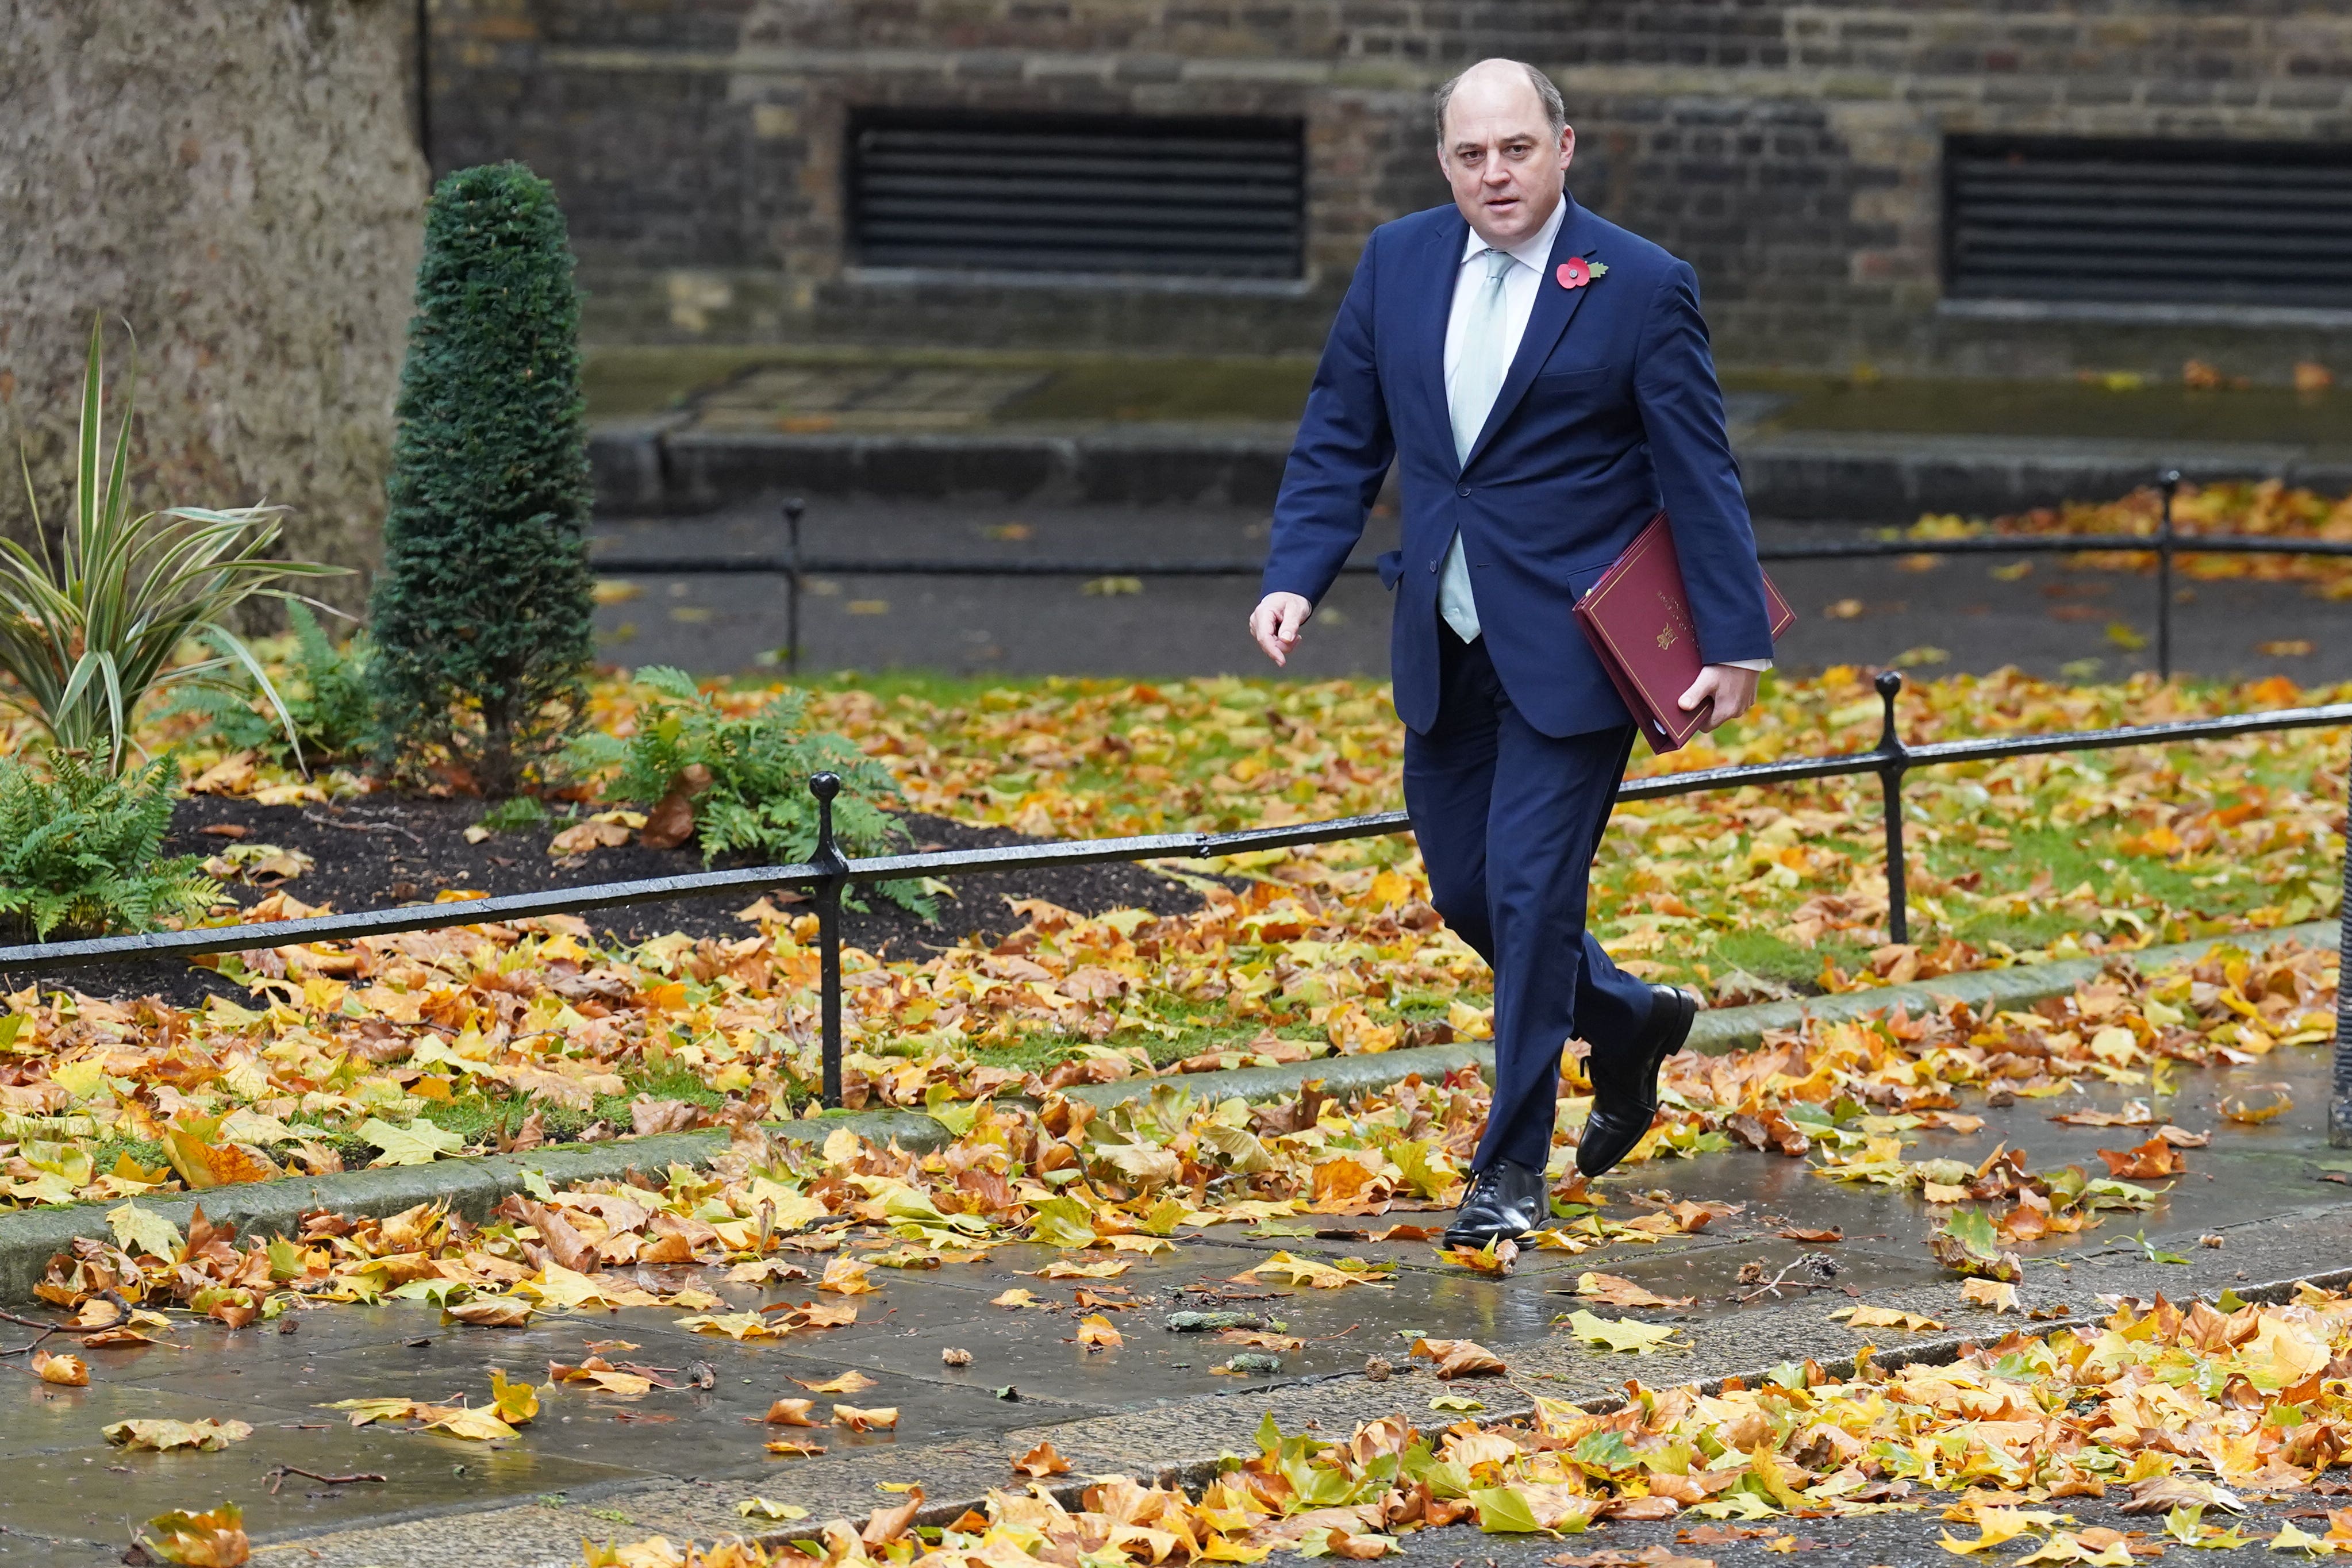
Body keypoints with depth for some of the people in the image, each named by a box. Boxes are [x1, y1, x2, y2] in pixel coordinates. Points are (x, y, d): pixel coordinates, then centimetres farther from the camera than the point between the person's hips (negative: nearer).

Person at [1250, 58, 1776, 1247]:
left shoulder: (1639, 287, -9)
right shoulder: (1397, 263, 4)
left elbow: (1699, 476, -7)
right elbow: (1340, 439, 9)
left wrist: (1733, 642, -10)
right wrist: (1295, 576, -4)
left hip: (1571, 647, -6)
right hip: (1444, 644, 6)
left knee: (1531, 894, -8)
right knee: (1463, 888, 12)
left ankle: (1513, 1169, 1)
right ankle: (1627, 1024, 38)